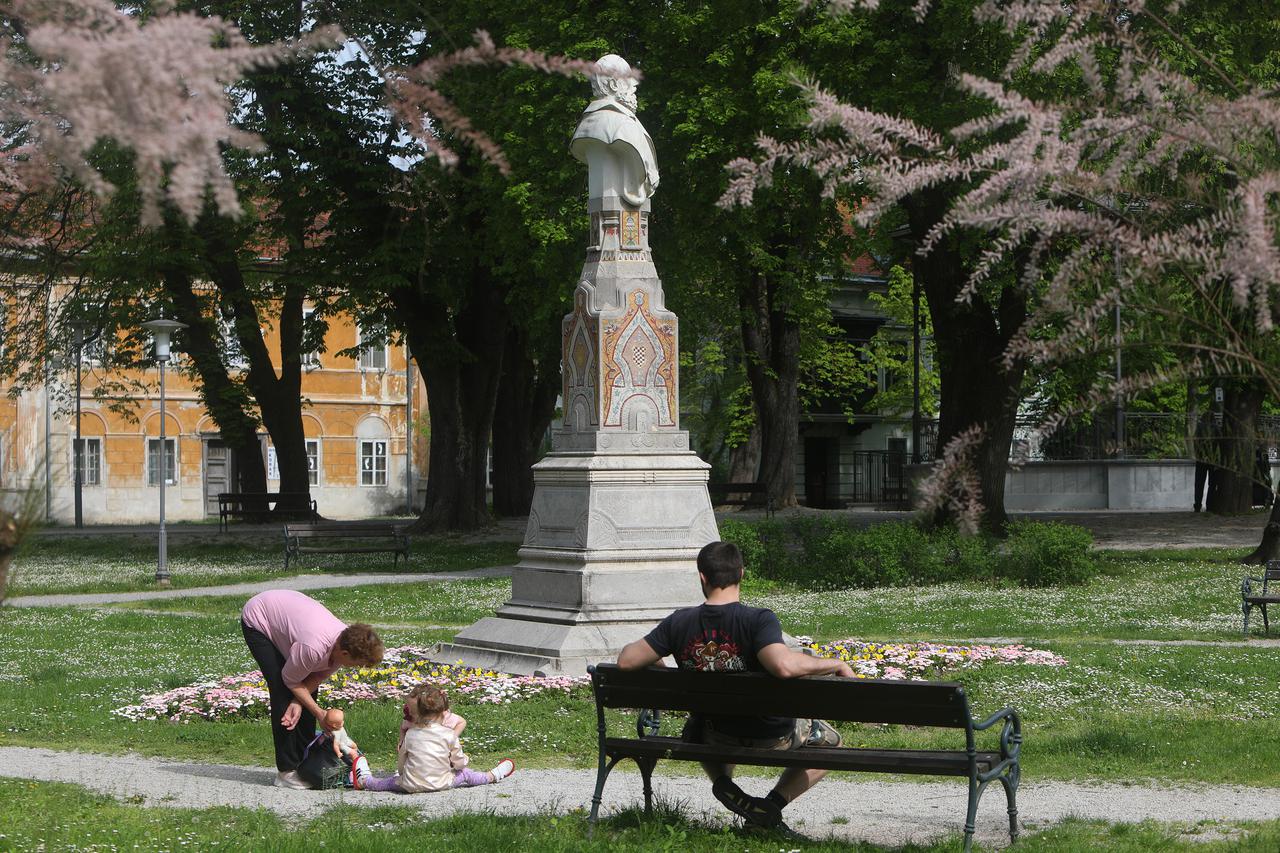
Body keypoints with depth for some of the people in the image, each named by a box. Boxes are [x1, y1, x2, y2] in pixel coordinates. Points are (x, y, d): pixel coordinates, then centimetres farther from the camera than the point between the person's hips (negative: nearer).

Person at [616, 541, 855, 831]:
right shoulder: (758, 619, -25)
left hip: (715, 736, 4)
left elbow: (627, 660, -8)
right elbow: (784, 665, -42)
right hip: (771, 738, -4)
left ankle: (723, 782, 9)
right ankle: (774, 802, 2)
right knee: (830, 742, 24)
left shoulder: (680, 623, -13)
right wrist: (835, 664, -25)